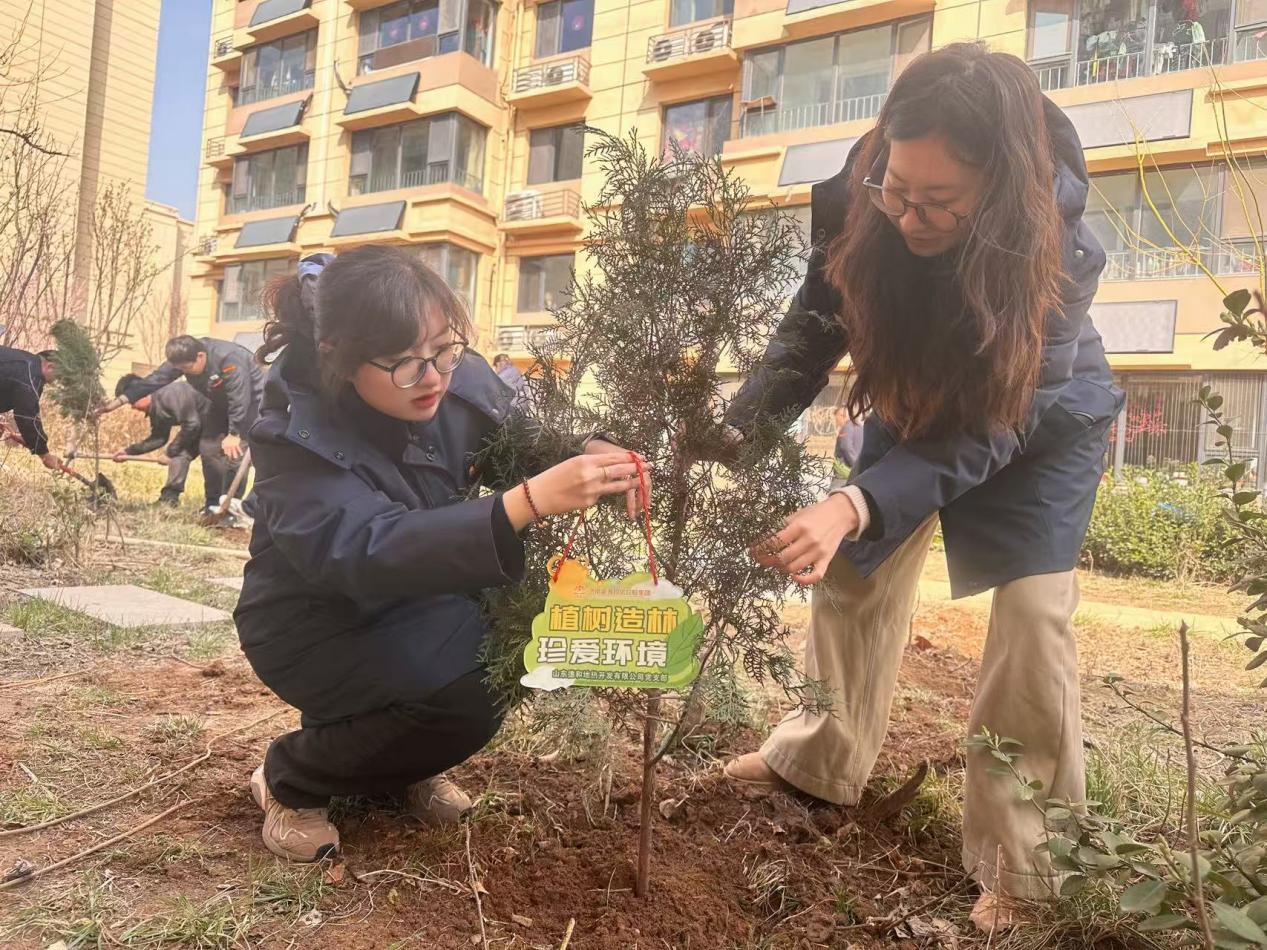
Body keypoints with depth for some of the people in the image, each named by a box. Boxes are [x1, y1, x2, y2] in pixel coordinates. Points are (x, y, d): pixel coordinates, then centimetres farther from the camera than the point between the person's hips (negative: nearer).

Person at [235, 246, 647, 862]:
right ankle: (291, 779, 0)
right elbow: (370, 552, -44)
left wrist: (586, 454, -28)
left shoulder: (459, 382, -15)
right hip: (318, 628, -6)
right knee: (467, 697, -28)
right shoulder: (298, 437, -30)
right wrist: (530, 502, -57)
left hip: (411, 608, 6)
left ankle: (408, 767, 6)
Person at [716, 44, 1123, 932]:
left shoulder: (1059, 248, -36)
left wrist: (854, 505, -51)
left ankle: (1024, 860, 1)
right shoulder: (859, 206, -28)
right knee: (857, 572, 7)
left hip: (1041, 421, -3)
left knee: (1033, 608, -15)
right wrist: (739, 434, -38)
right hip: (917, 403, 4)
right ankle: (823, 758, 28)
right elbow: (808, 334, -21)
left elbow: (987, 434, -37)